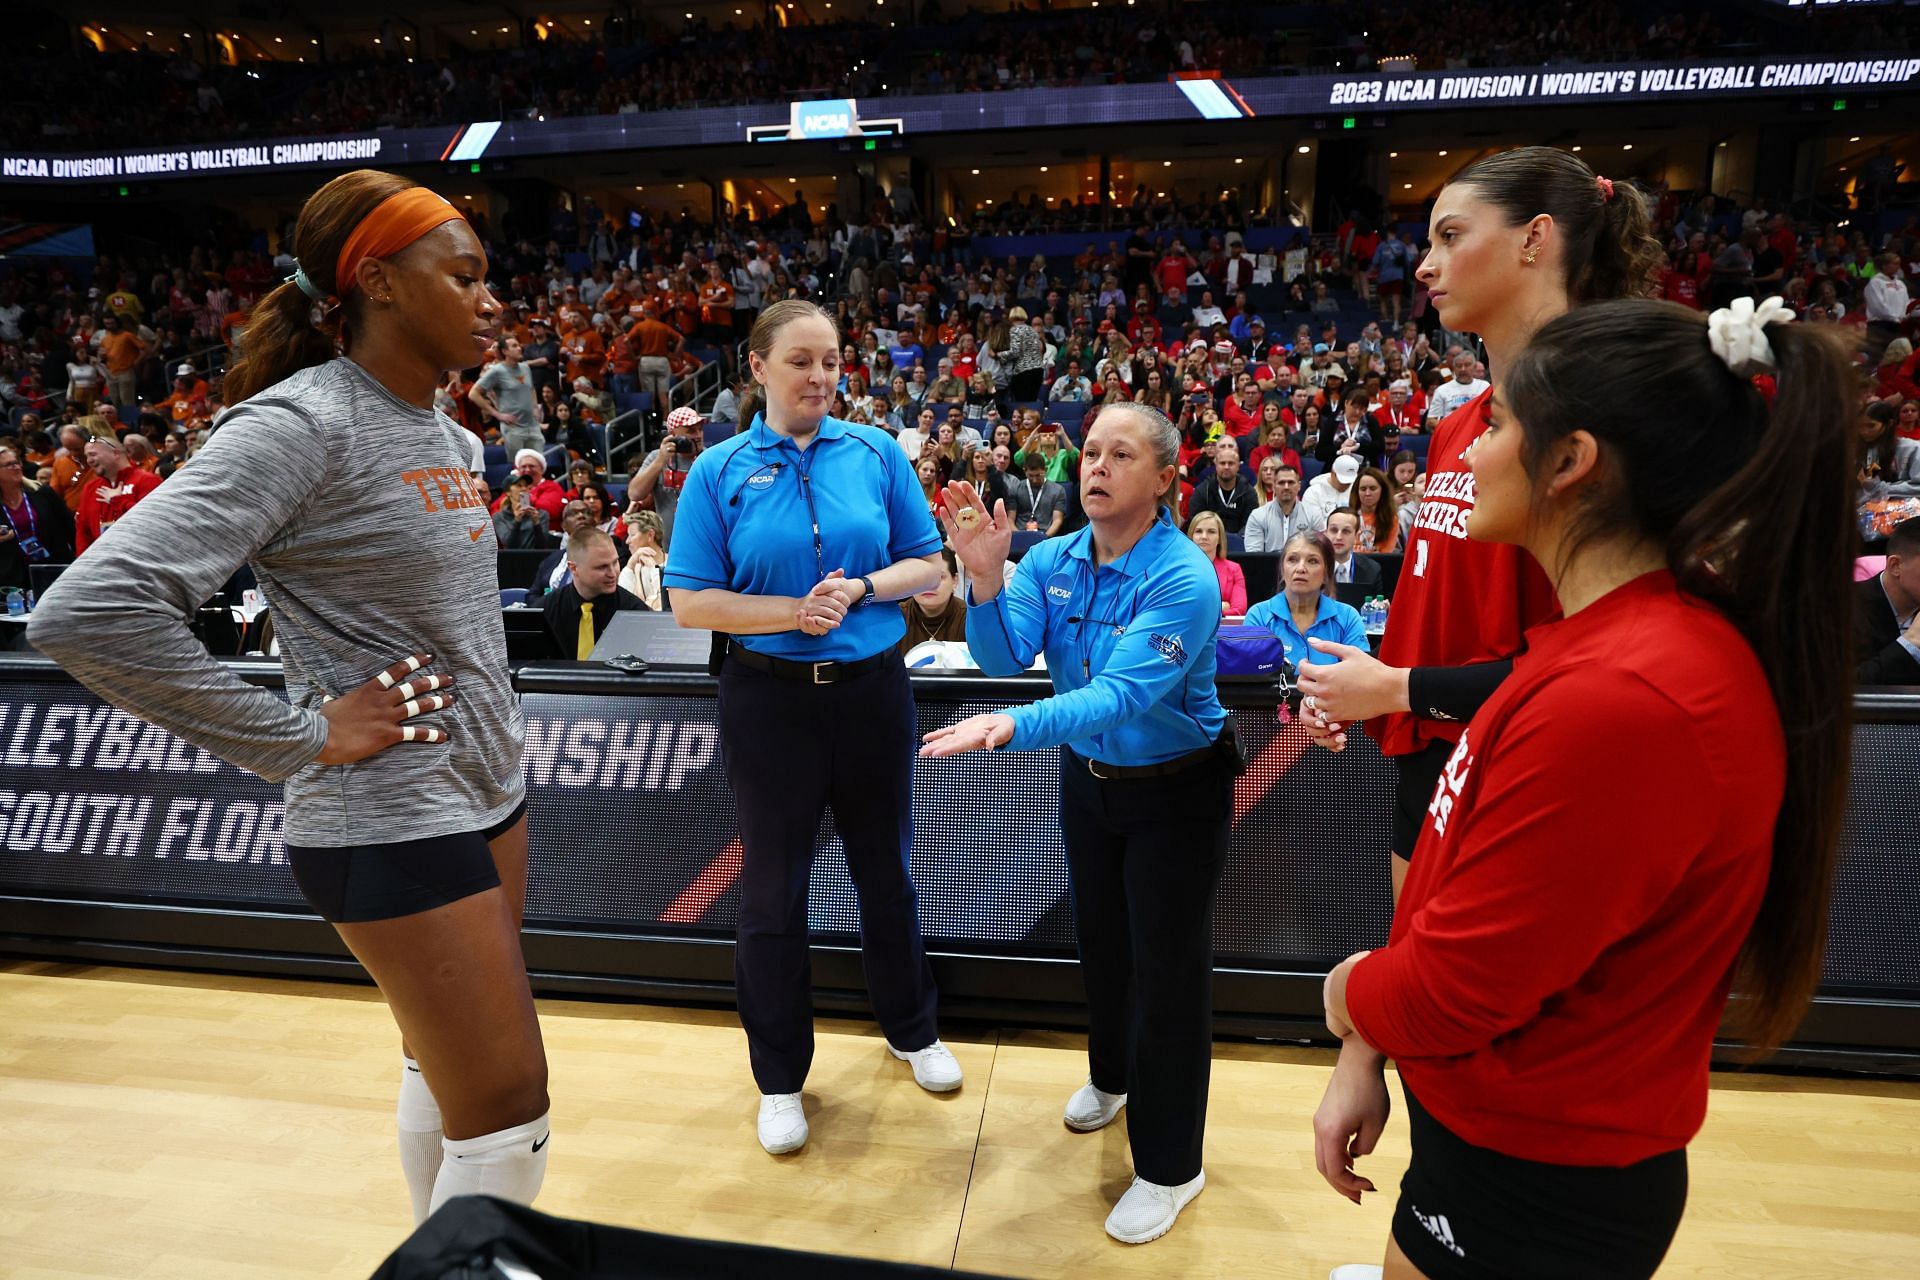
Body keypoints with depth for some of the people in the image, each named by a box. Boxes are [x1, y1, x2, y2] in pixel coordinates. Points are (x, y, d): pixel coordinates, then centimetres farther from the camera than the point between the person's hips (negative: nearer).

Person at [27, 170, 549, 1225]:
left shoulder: (449, 436, 8)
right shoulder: (302, 423, -17)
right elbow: (87, 612, -24)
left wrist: (491, 724, 12)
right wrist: (303, 738, -20)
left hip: (489, 794, 8)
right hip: (394, 823, -8)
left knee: (441, 1065, 22)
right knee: (506, 1118, 0)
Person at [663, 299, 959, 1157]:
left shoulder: (876, 453, 0)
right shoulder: (719, 471, -4)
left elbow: (926, 564, 3)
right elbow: (691, 602, -7)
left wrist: (863, 588, -15)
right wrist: (792, 612, -19)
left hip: (872, 689, 2)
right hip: (768, 699, -1)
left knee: (886, 868, 17)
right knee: (773, 889, 11)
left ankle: (911, 1029, 41)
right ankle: (780, 1076, 31)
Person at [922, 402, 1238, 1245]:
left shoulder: (1183, 578, -27)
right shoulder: (1053, 561, -8)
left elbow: (1121, 694, -37)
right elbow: (1002, 657, -18)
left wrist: (1011, 726, -51)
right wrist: (985, 579, -35)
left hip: (1176, 792, -6)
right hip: (1086, 775, 6)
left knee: (1168, 963, 4)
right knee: (1100, 939, 22)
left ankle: (1170, 1164, 23)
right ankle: (1113, 1075, 50)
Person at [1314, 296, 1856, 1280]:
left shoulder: (1624, 701, -31)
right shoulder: (1626, 636, 0)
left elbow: (1449, 991, -24)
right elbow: (1460, 886, 3)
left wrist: (1346, 996, -3)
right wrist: (1364, 1060, 5)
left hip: (1534, 1189, -7)